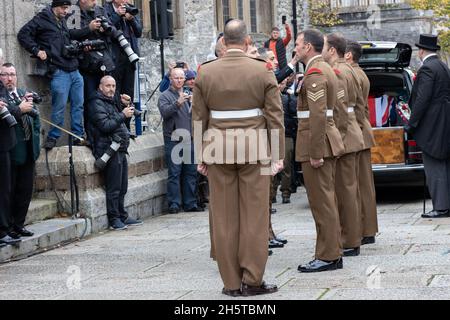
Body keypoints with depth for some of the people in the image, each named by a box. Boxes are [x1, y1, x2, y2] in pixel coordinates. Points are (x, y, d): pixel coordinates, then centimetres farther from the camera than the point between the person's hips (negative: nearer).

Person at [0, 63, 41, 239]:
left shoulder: (24, 94, 15)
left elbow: (36, 118, 19)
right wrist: (20, 109, -19)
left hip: (28, 150, 7)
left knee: (25, 190, 11)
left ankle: (18, 224, 21)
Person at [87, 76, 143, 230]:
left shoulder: (112, 102, 22)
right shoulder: (97, 103, -7)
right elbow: (105, 126, -18)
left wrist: (128, 105, 10)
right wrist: (123, 115, -15)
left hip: (120, 150, 10)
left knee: (122, 188, 12)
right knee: (113, 188, -8)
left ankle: (123, 217, 19)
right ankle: (114, 219, -4)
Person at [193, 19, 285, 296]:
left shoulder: (205, 73, 2)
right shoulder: (263, 71, -2)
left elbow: (198, 118, 5)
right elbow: (275, 117, -3)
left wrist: (200, 155, 11)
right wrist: (278, 155, 2)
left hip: (218, 150, 2)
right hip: (254, 150, -2)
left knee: (225, 218, 6)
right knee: (254, 216, 4)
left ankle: (232, 283, 10)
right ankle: (252, 280, 4)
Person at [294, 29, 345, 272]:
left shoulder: (314, 74, -15)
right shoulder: (325, 69, 17)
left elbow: (318, 115, -22)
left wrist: (315, 153, -23)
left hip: (316, 144, -10)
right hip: (328, 142, 10)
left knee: (321, 201, -6)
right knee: (327, 199, 14)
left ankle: (327, 257, -2)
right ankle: (334, 253, 19)